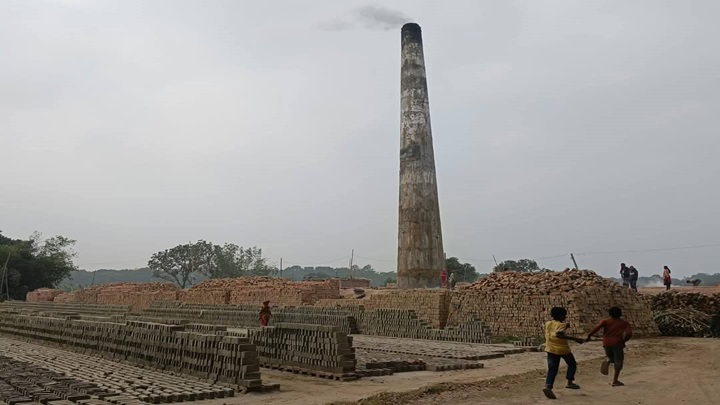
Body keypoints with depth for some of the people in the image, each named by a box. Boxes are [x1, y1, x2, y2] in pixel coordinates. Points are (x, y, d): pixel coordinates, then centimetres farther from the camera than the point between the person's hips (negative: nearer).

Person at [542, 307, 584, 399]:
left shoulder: (548, 323, 7)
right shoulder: (562, 325, -13)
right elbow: (559, 335, -32)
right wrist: (575, 339, -32)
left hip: (551, 349, 5)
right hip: (563, 349, -5)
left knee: (552, 369, 1)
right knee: (572, 364, 22)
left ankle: (548, 386, -19)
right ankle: (570, 382, 20)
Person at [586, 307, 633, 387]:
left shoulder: (605, 321, 5)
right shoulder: (623, 322, 6)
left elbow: (597, 328, -11)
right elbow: (629, 333, -6)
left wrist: (589, 336, -9)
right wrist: (624, 340, 10)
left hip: (607, 343, 2)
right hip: (617, 343, -2)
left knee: (611, 358, 24)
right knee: (618, 361, 8)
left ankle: (607, 361, -11)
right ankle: (615, 381, 3)